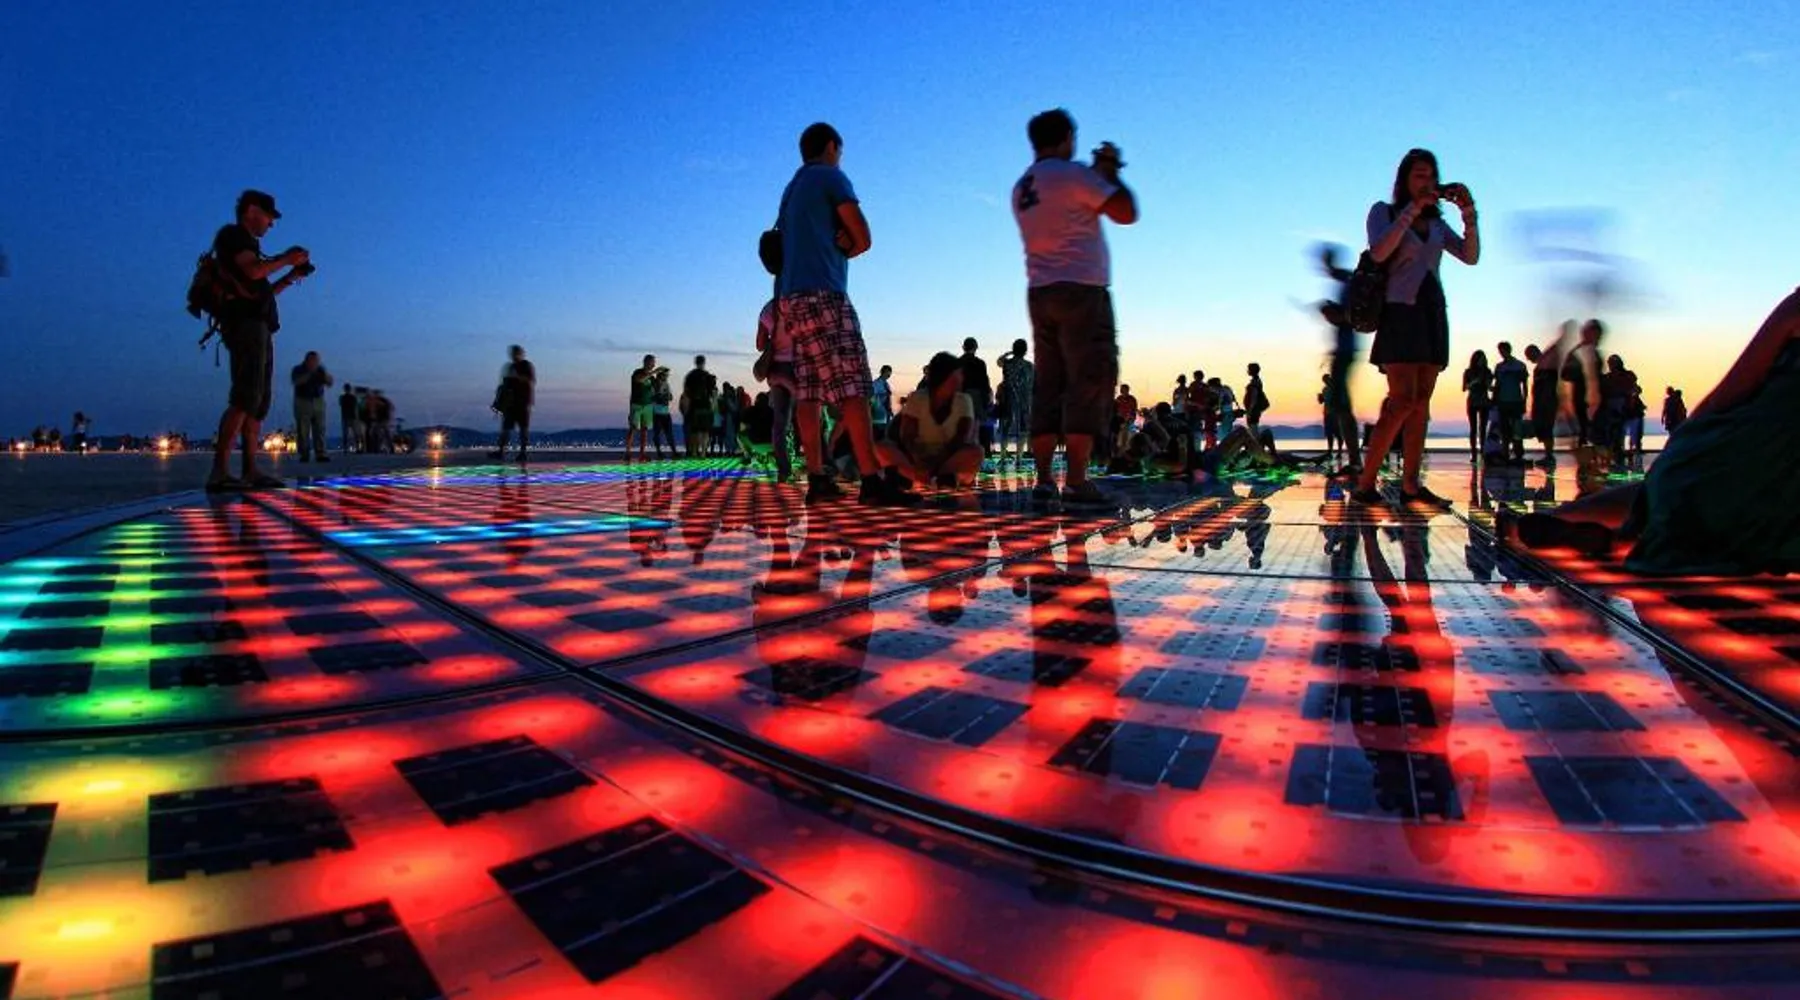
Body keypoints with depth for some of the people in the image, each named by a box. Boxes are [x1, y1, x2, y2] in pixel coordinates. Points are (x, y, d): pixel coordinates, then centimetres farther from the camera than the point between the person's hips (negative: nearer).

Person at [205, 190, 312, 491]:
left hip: (258, 328, 10)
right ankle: (219, 471, -26)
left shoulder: (247, 243, 28)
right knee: (246, 398, -20)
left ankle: (251, 471, 3)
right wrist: (286, 259, -3)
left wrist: (291, 277, 20)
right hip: (245, 324, -10)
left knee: (259, 402, 5)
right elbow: (252, 271, -16)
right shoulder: (233, 235, 1)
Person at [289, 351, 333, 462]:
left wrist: (324, 373, -13)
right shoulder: (298, 369, 1)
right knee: (302, 431, -6)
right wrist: (309, 373, -23)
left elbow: (330, 382, 4)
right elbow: (296, 381, -16)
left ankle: (320, 454, -11)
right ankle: (304, 454, -4)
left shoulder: (320, 370, 10)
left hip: (318, 402, 2)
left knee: (320, 430, -7)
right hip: (302, 402, -2)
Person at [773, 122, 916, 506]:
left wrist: (837, 246, 2)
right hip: (822, 294, -9)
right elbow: (863, 239, -3)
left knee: (808, 393, 3)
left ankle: (817, 479, 0)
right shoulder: (831, 177, 2)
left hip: (793, 297, 9)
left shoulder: (792, 189, 26)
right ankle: (872, 480, -24)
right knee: (852, 388, -16)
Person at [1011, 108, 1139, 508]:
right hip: (1081, 290, -8)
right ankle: (1076, 481, -15)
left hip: (1040, 293, 8)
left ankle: (1043, 479, 2)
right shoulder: (1073, 173, -5)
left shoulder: (1022, 187, 19)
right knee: (1091, 381, -9)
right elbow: (1126, 213, -8)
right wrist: (1111, 172, 8)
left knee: (1050, 384, 6)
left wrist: (1098, 176, 29)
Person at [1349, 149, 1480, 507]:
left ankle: (1410, 484, 1)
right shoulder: (1384, 211, 6)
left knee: (1422, 401, 1)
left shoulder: (1436, 223, 19)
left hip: (1433, 313, 6)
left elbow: (1471, 257, 7)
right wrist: (1412, 209, -15)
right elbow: (1379, 252, -14)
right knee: (1403, 400, -17)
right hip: (1401, 312, -6)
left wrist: (1468, 213, -3)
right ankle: (1364, 484, -16)